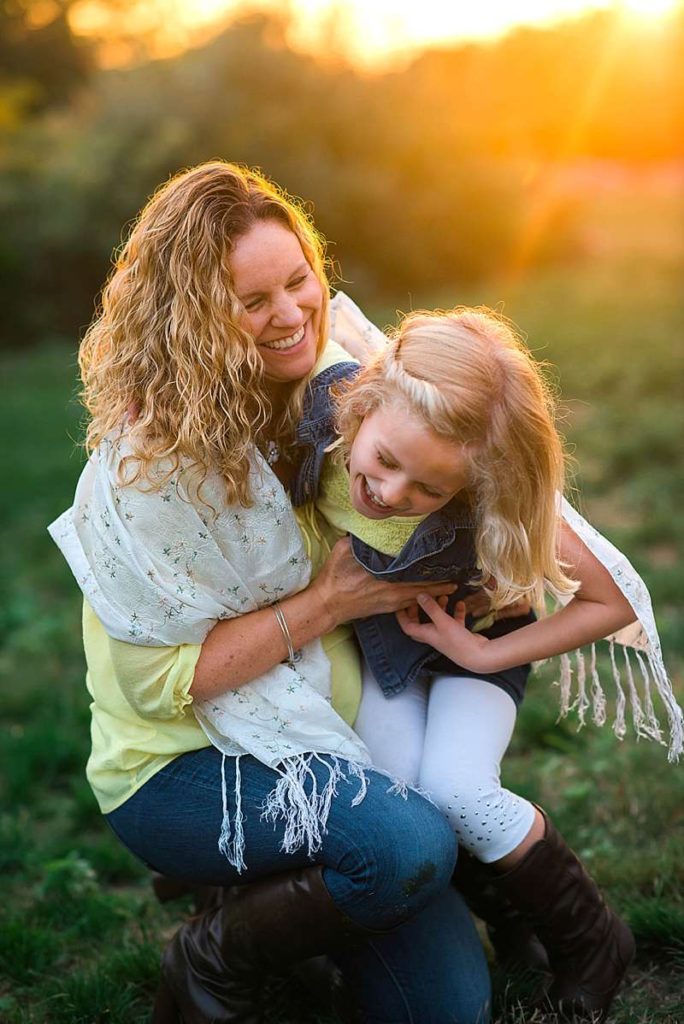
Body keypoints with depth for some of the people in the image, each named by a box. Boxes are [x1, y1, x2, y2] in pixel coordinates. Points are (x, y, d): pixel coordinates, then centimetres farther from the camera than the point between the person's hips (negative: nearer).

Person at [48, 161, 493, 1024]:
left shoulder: (325, 388, -2)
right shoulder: (151, 459, -21)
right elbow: (158, 680, -19)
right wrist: (325, 605, -20)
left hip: (317, 739, 6)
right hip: (177, 768, -6)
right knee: (414, 844, -31)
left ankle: (271, 889, 21)